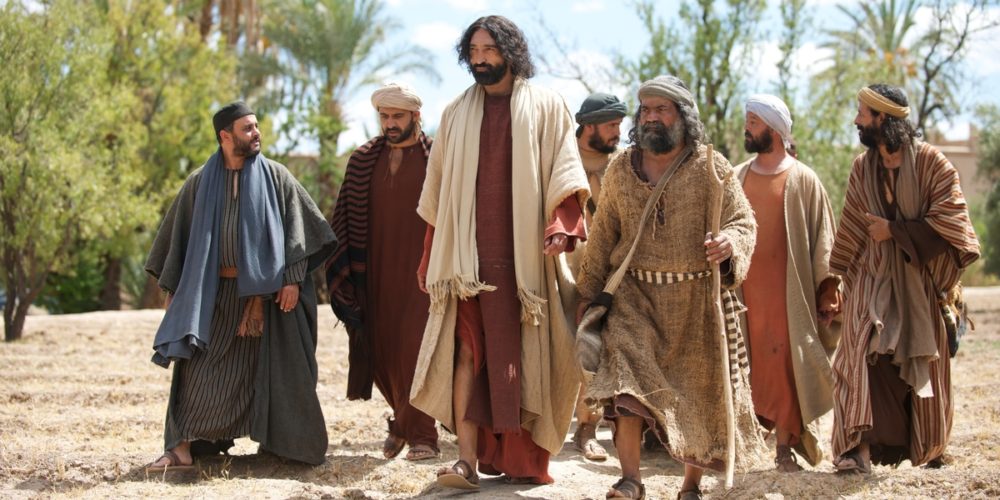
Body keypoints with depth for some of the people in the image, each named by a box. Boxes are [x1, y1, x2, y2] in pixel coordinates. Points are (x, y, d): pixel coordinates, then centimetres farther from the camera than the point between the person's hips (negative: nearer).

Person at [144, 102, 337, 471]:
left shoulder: (274, 176, 3)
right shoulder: (200, 183, 7)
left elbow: (298, 226, -1)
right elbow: (178, 234, 12)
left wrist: (292, 277, -11)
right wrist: (171, 288, 9)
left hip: (266, 291, -1)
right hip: (213, 291, 1)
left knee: (271, 367, 1)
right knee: (200, 368, -4)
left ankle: (278, 441, 13)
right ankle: (181, 446, -1)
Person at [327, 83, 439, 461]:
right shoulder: (363, 160, 11)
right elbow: (346, 218, 12)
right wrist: (344, 270, 7)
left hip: (421, 270, -4)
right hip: (377, 271, 4)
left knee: (414, 346, -11)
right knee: (382, 350, 7)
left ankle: (420, 432, -1)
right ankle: (404, 418, 27)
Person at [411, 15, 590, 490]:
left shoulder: (545, 106, 7)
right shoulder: (457, 113, 15)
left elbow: (564, 172, -1)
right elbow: (437, 190, 16)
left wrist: (560, 224, -18)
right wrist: (431, 256, 12)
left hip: (525, 252, -2)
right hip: (468, 251, 2)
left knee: (525, 353, 0)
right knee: (468, 348, -8)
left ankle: (525, 457, 9)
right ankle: (468, 459, -13)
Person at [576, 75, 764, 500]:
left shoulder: (711, 166, -2)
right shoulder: (621, 168, 7)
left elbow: (743, 220, -4)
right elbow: (603, 235, 12)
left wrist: (730, 242, -27)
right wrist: (587, 293, 12)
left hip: (697, 299, -1)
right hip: (636, 294, 1)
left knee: (700, 390, 5)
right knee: (625, 372, -19)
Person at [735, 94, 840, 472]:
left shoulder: (803, 180, 0)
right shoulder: (737, 178, 11)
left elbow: (822, 240, -1)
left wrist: (826, 293, -5)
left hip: (786, 289, -3)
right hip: (743, 287, 3)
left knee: (784, 365, -4)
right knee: (749, 365, 2)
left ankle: (784, 446, 3)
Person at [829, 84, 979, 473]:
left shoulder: (931, 162, -7)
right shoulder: (862, 167, 6)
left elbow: (950, 219, -13)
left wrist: (894, 230, -14)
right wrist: (839, 276, 14)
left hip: (920, 279, -2)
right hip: (873, 277, 2)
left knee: (923, 363, 7)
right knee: (864, 354, -16)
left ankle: (929, 445, 27)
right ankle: (860, 448, -22)